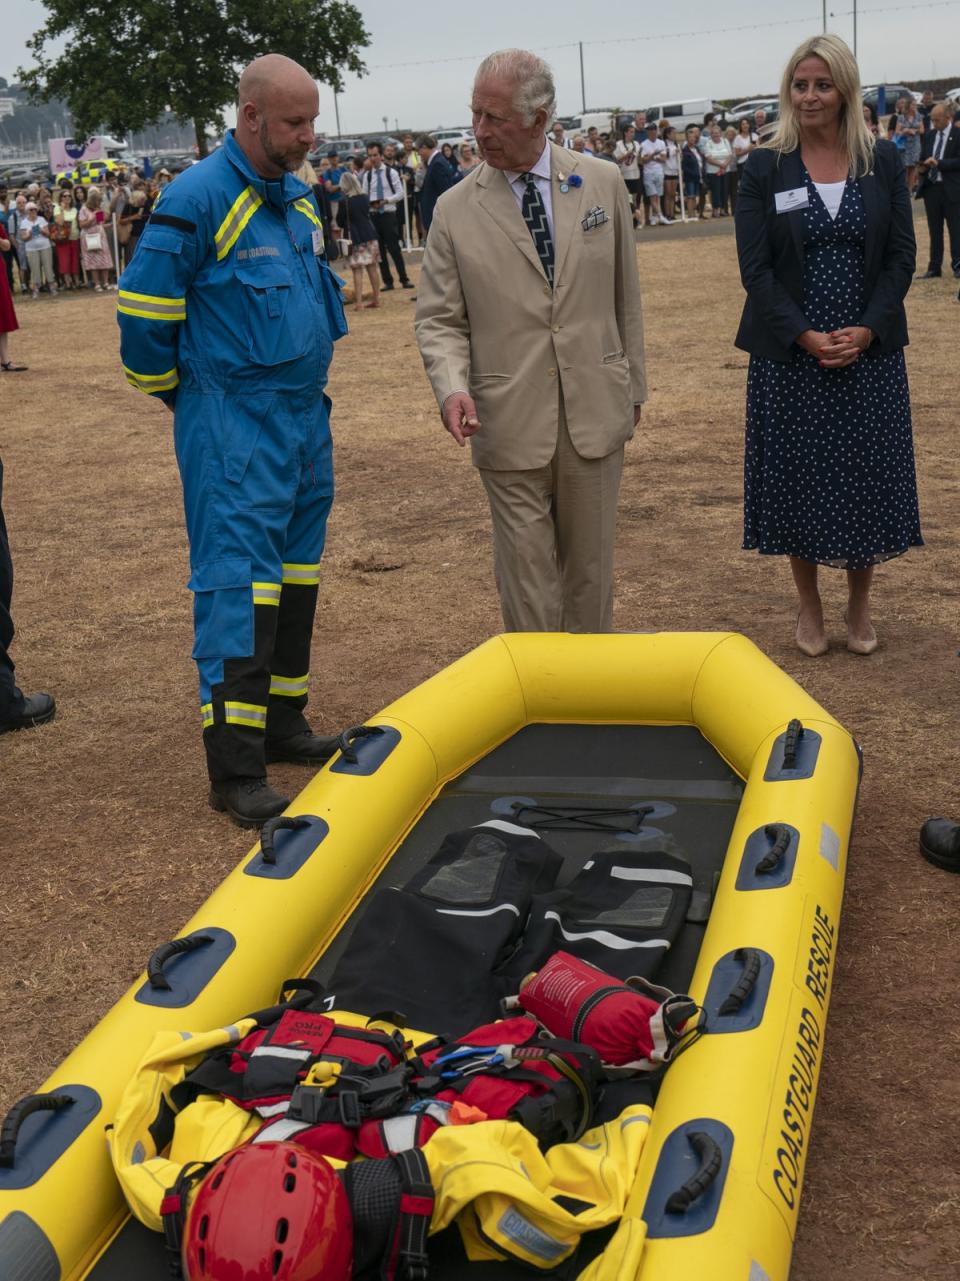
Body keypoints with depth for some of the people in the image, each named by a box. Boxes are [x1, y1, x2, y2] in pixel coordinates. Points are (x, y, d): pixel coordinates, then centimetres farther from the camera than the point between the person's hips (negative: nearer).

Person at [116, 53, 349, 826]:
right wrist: (184, 394, 1)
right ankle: (235, 768, -5)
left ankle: (283, 725, 27)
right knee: (239, 584, -9)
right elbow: (143, 312, -12)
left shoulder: (300, 200, 11)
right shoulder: (199, 200, -14)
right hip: (234, 429, -8)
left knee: (296, 577, 14)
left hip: (306, 415, 8)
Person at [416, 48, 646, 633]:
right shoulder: (456, 210, -2)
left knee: (591, 566, 13)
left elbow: (625, 296, 9)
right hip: (510, 425, -1)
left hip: (596, 412, 2)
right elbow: (439, 319, 0)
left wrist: (633, 386, 13)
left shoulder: (604, 183, 2)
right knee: (526, 575, 5)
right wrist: (452, 387, -19)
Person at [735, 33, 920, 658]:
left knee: (868, 477, 5)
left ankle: (861, 606, 24)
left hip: (870, 347, 1)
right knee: (799, 478, 4)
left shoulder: (883, 160, 3)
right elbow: (755, 268, -5)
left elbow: (902, 255, 2)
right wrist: (805, 336, -15)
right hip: (790, 351, -1)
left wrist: (866, 331, -12)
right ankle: (809, 607, 22)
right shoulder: (764, 168, -1)